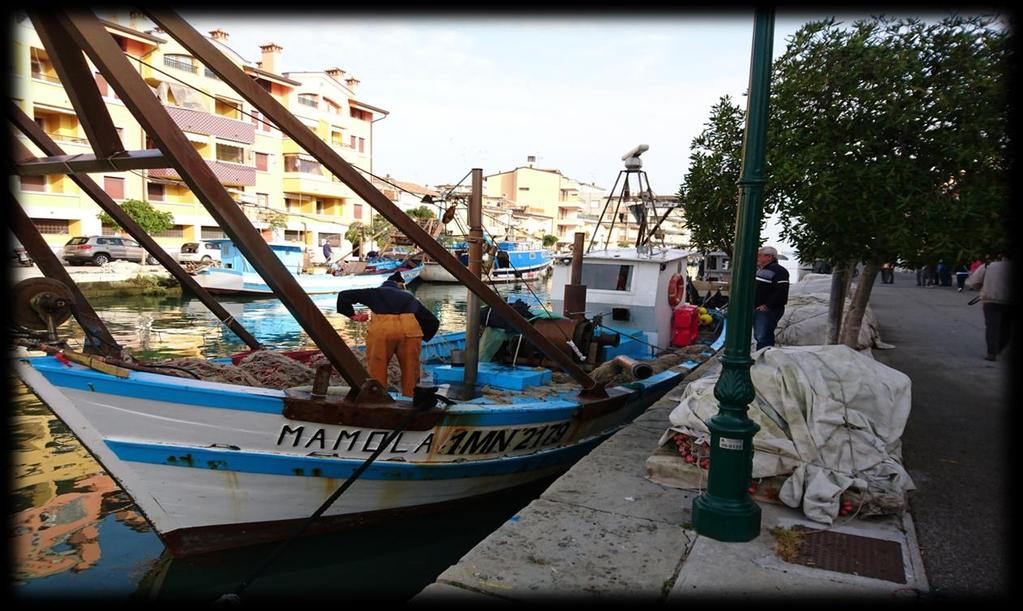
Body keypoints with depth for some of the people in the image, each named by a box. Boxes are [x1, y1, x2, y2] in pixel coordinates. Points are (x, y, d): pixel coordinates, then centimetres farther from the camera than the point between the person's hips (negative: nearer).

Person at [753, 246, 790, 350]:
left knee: (763, 337, -11)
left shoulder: (779, 271, -12)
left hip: (767, 311, -10)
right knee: (758, 336, 16)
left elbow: (781, 292, -21)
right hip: (756, 309, 10)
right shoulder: (759, 270, 18)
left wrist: (767, 306, -22)